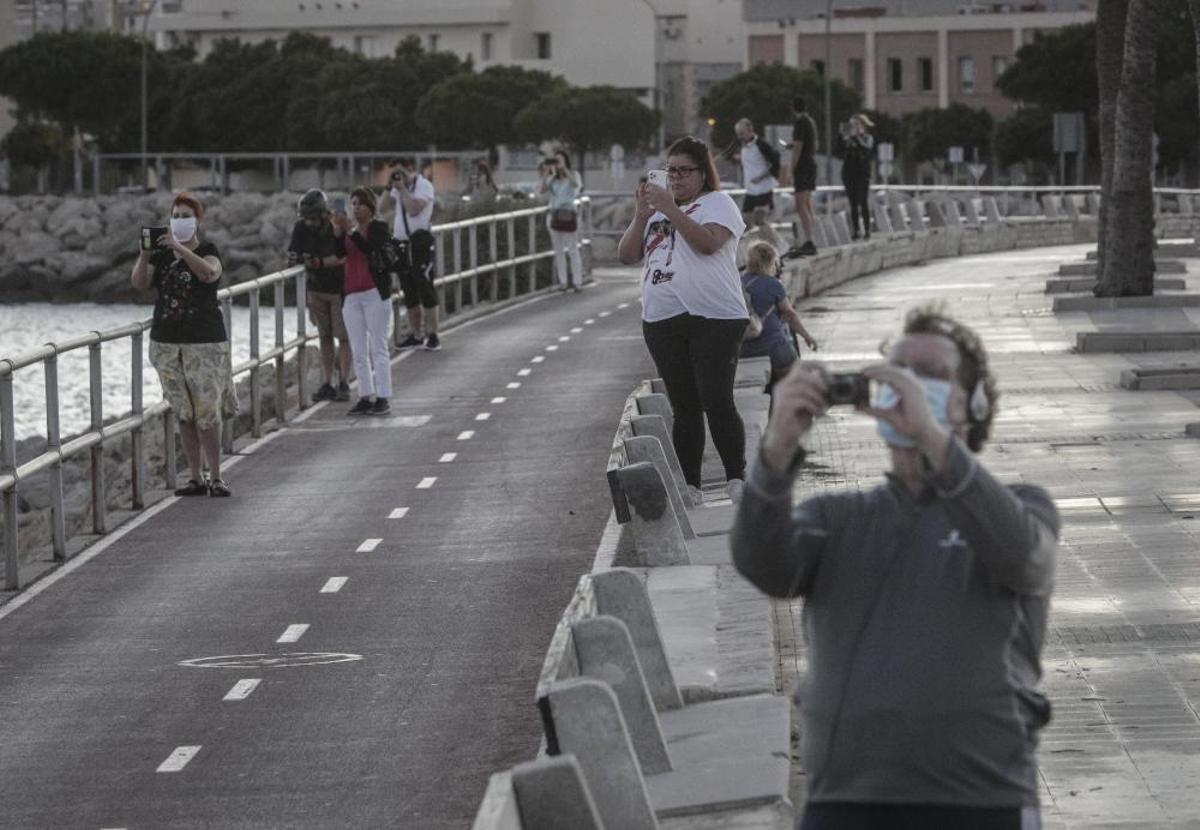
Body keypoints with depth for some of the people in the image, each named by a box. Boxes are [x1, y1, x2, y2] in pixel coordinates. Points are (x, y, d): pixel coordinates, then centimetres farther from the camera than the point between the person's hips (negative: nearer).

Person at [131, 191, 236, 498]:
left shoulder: (208, 251, -1)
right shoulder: (161, 253, 11)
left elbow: (209, 272, -23)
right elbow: (138, 283, -2)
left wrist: (179, 248, -32)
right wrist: (144, 256, -19)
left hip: (204, 341, -4)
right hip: (166, 342, 4)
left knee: (207, 412, -7)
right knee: (183, 414, 6)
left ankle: (216, 477, 1)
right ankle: (196, 478, 11)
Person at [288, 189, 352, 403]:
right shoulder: (301, 228, -9)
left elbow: (344, 258, -28)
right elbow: (293, 252, -8)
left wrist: (320, 262, -41)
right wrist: (293, 258, -32)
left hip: (340, 288, -4)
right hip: (316, 289, 4)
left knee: (343, 337, -1)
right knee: (324, 337, 8)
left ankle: (344, 383, 5)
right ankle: (327, 384, 12)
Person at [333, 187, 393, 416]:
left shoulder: (378, 228, -1)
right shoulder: (349, 229, 15)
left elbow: (370, 248, -20)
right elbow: (340, 252, -2)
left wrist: (349, 229, -27)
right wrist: (337, 230, -17)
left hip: (374, 293, -6)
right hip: (352, 294, 6)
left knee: (378, 348, -6)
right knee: (358, 351, 5)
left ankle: (383, 398, -6)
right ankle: (366, 397, 9)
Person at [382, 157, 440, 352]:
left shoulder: (423, 186, -7)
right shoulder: (400, 188, 16)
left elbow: (413, 209, -20)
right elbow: (384, 206, 11)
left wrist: (402, 189, -13)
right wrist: (390, 188, 2)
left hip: (420, 242, -8)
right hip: (402, 245, 8)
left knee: (426, 291, -8)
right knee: (410, 294, 11)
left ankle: (432, 336, -7)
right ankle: (415, 335, 17)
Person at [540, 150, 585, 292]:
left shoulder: (573, 175, 1)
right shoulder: (552, 178, 10)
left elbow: (576, 184, -22)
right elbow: (542, 190, -4)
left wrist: (564, 168, -28)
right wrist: (547, 174, -15)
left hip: (569, 215, -4)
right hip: (554, 215, 4)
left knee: (573, 249, -4)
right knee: (558, 250, 3)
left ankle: (577, 281, -1)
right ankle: (563, 281, 7)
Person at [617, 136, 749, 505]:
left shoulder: (717, 203, 2)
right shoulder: (657, 208, 20)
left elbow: (708, 242, -18)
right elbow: (627, 255, 12)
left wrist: (671, 211, -19)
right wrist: (641, 216, -2)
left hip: (713, 318, -6)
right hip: (662, 320, 6)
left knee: (717, 402, -12)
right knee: (684, 408, 7)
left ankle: (737, 480, -7)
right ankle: (689, 486, 9)